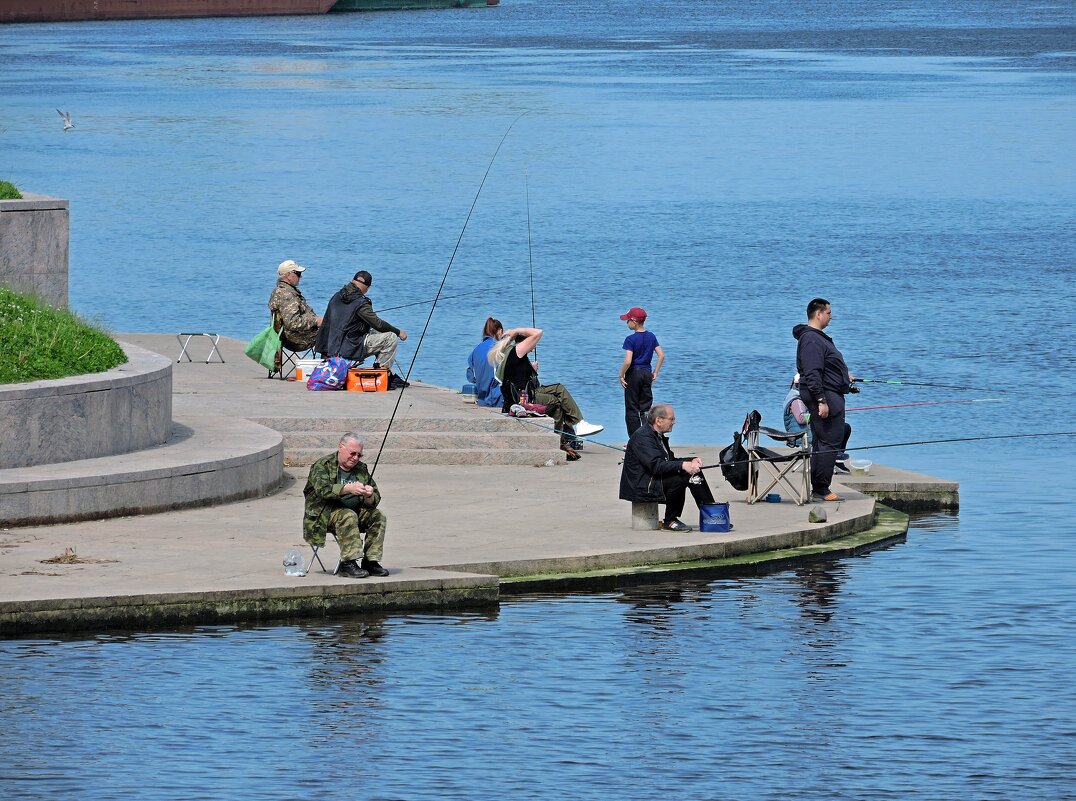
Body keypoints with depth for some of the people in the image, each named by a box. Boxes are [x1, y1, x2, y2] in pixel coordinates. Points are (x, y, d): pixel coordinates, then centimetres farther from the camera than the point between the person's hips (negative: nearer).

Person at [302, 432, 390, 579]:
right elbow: (323, 490, -24)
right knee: (348, 516, -34)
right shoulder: (322, 465, -4)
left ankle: (371, 561, -14)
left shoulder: (361, 469, 13)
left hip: (355, 512, 6)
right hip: (324, 515, -6)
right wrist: (349, 488, -37)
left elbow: (375, 500, 9)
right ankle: (348, 563, -37)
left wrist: (369, 497, -18)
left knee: (378, 516, -14)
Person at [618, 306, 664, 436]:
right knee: (646, 408, 10)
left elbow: (627, 361, -22)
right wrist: (655, 373, 9)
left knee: (632, 409, 3)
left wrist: (621, 375, -9)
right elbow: (661, 355, 3)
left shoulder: (631, 339, -15)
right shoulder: (651, 337, 4)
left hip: (634, 373, -5)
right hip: (647, 373, 5)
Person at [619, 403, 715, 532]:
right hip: (641, 487, -10)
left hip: (652, 481, 10)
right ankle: (670, 521, -17)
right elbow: (656, 465, -28)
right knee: (678, 479, -30)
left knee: (694, 473, 2)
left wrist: (691, 462, -4)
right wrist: (683, 465, -34)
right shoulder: (642, 437, -18)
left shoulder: (658, 436, 15)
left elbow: (670, 460, 14)